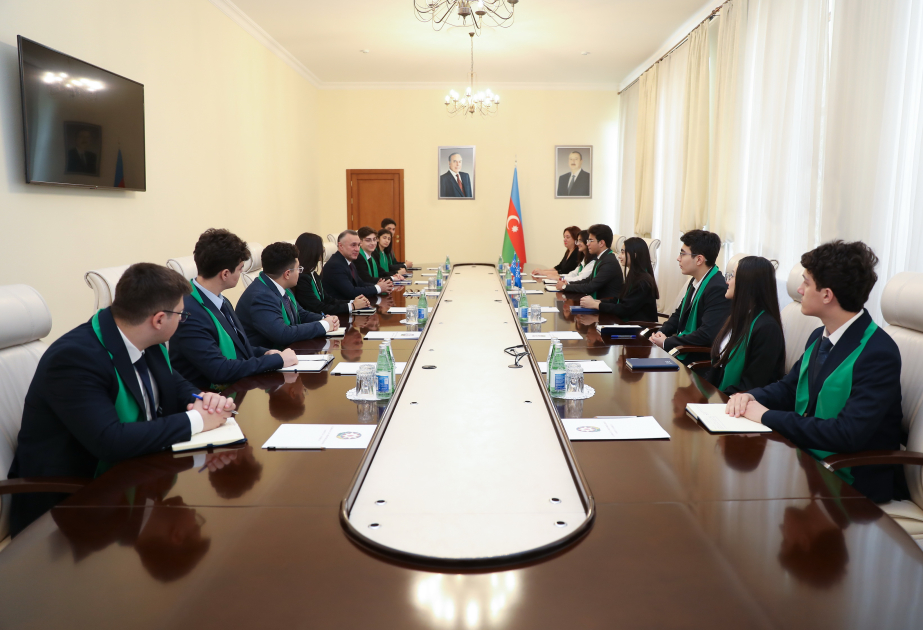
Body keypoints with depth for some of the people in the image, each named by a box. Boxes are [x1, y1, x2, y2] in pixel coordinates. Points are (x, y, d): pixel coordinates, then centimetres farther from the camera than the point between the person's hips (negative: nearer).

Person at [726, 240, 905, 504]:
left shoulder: (878, 354, -21)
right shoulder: (819, 338, 4)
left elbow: (848, 434, -28)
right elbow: (788, 387, 15)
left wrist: (767, 416, -23)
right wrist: (751, 397, -7)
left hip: (849, 479, -7)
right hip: (804, 454, 7)